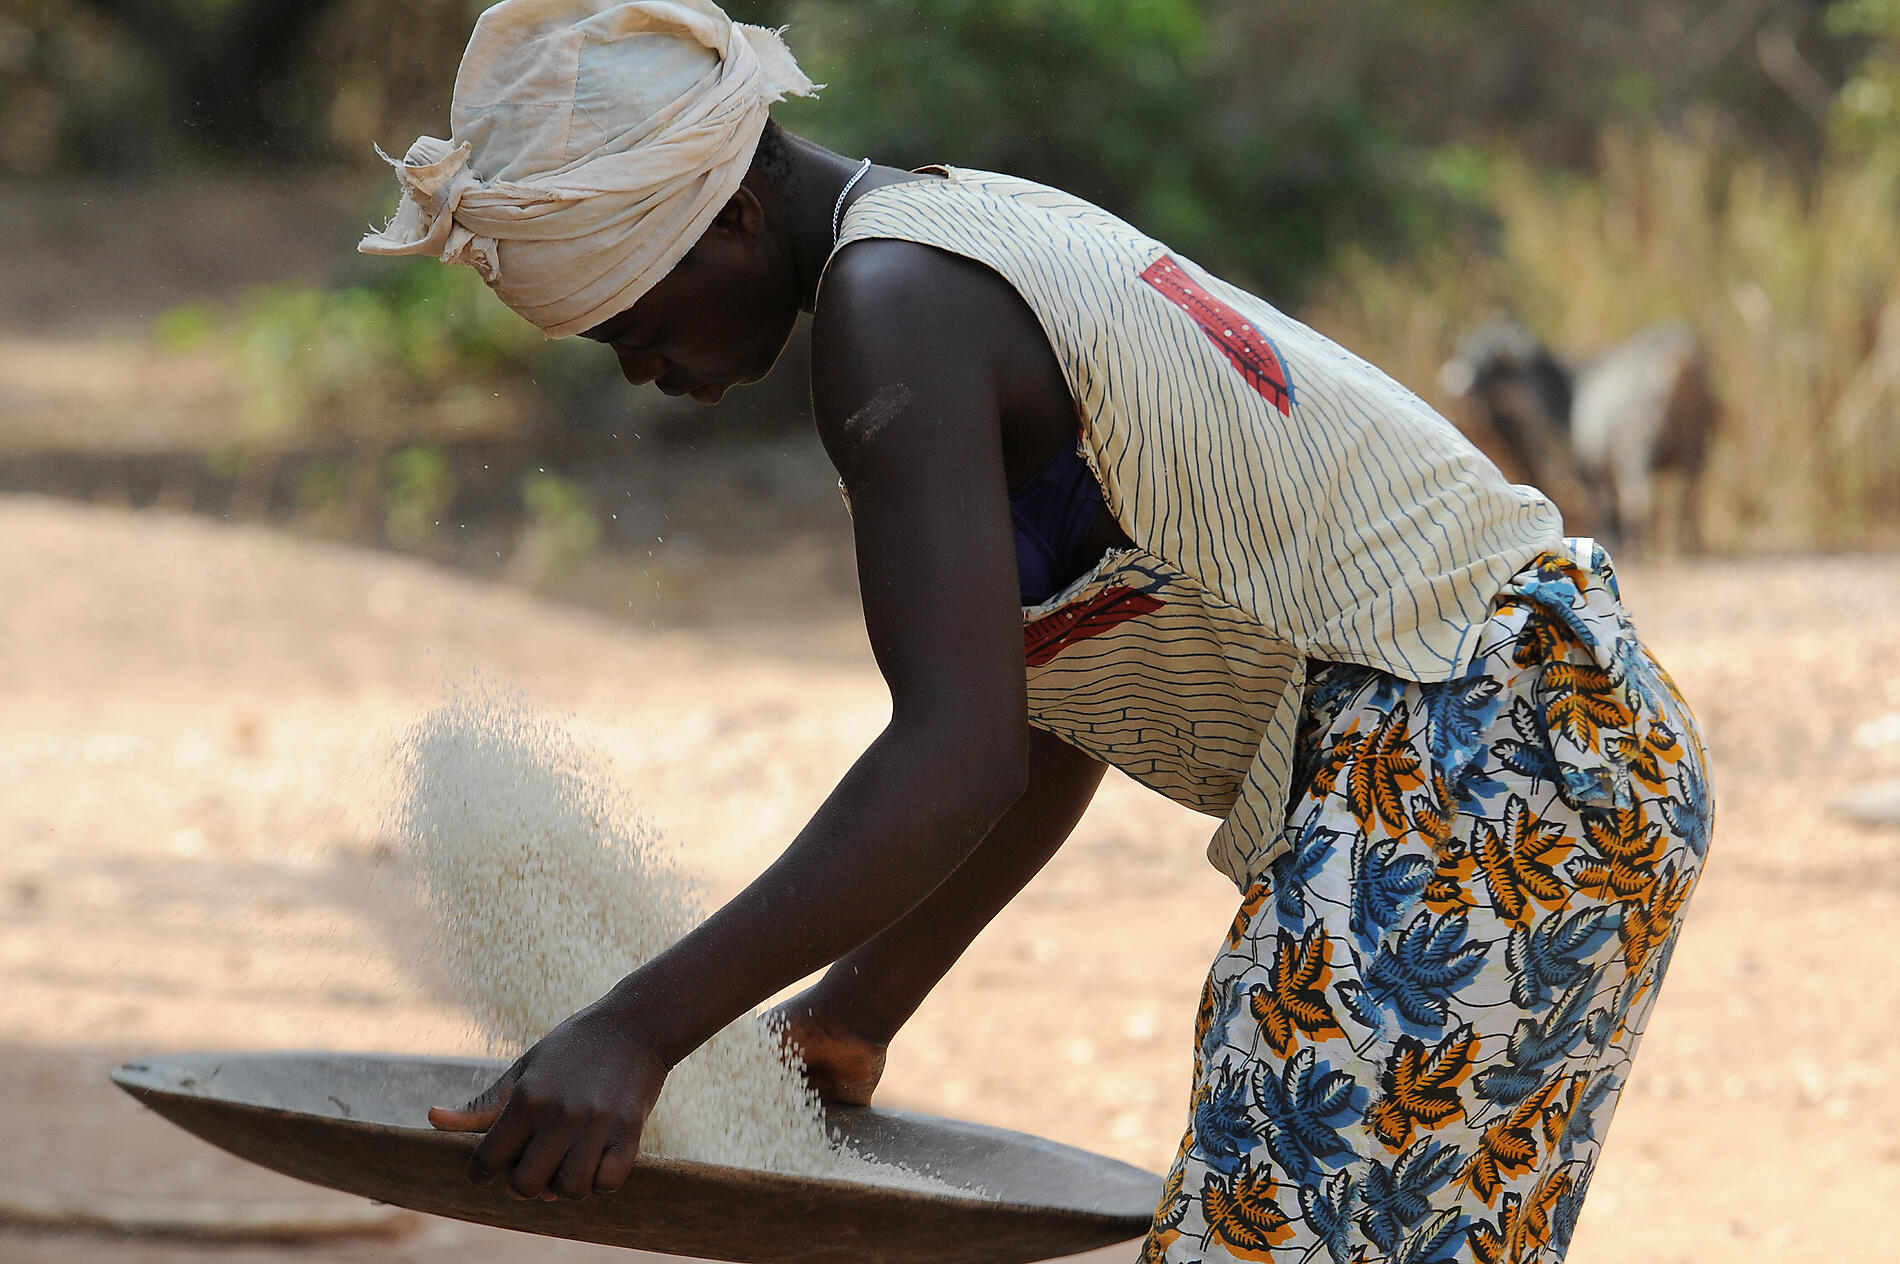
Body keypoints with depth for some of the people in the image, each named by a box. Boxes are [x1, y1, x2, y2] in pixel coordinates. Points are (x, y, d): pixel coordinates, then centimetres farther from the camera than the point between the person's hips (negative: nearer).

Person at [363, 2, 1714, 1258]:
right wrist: (864, 1002, 22)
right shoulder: (968, 235, 16)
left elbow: (961, 758, -25)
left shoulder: (892, 299, -15)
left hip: (1470, 761, -11)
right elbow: (1049, 732, 21)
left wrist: (639, 1027, -26)